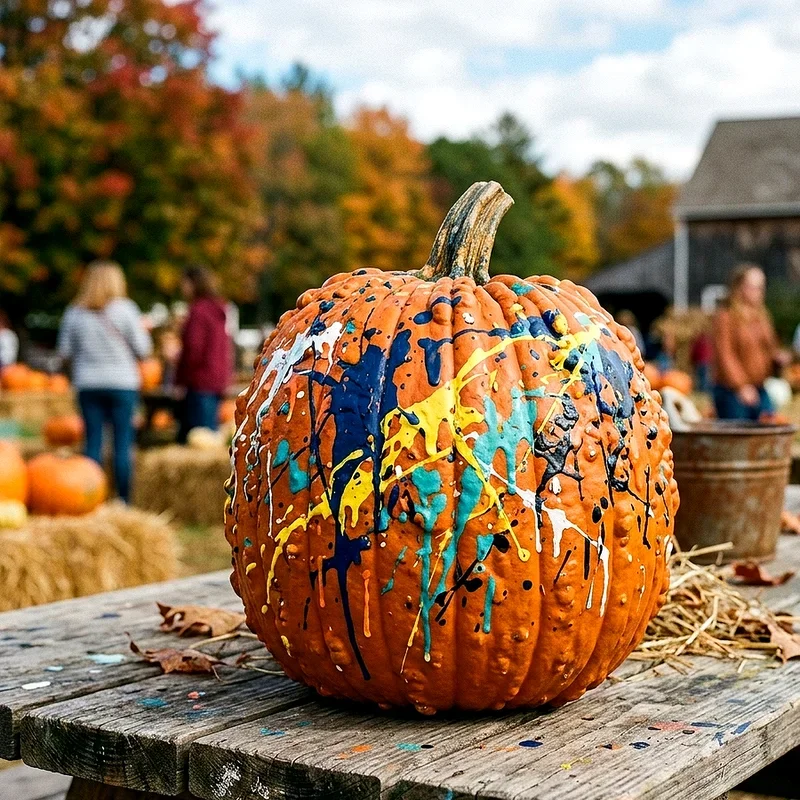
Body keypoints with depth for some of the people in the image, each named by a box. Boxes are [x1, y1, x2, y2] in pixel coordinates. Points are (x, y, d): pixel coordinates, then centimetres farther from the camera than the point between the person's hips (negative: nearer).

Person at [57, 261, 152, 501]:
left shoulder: (74, 313, 3)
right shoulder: (125, 309, -5)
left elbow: (65, 352, 6)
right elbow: (143, 349, -4)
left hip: (87, 384, 3)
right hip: (122, 383, -3)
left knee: (93, 442, 6)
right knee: (123, 443, 1)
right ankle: (124, 499, 1)